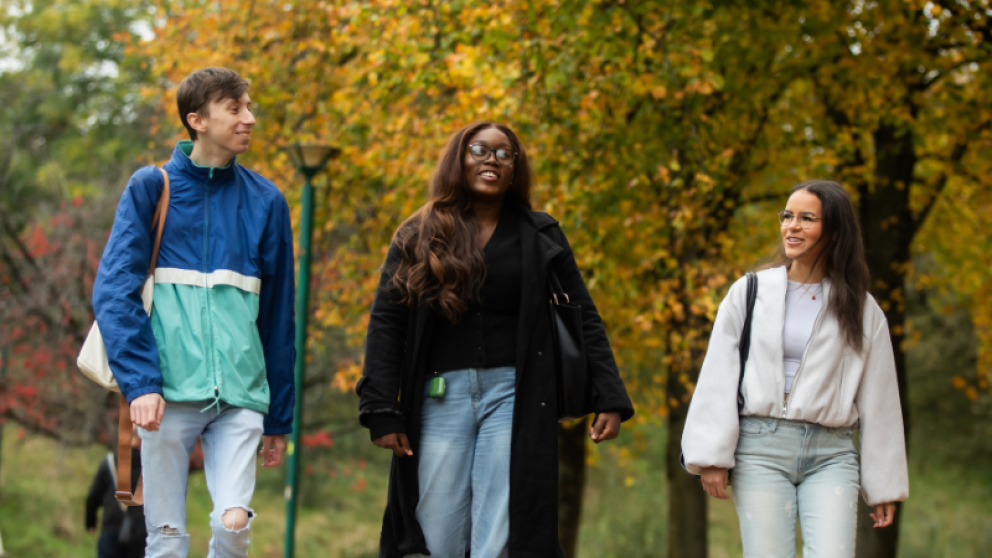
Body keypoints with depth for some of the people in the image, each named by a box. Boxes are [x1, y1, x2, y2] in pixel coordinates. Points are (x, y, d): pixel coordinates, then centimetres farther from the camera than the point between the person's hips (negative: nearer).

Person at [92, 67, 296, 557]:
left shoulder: (265, 201, 10)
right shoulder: (151, 187, 3)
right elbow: (114, 290, -5)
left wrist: (279, 417, 14)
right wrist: (140, 382, -17)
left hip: (240, 392, 1)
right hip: (170, 390, -1)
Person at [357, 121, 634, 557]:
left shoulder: (539, 237, 9)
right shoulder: (418, 238, 9)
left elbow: (583, 320, 9)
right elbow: (385, 324, 5)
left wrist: (609, 399, -1)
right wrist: (381, 411, -5)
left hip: (511, 395, -1)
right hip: (440, 398, 1)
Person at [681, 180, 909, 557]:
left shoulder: (861, 309, 9)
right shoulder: (750, 293, 6)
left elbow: (878, 399, 10)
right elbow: (717, 379, 3)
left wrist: (885, 484, 9)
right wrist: (712, 456, -5)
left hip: (831, 455, 0)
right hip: (761, 448, 0)